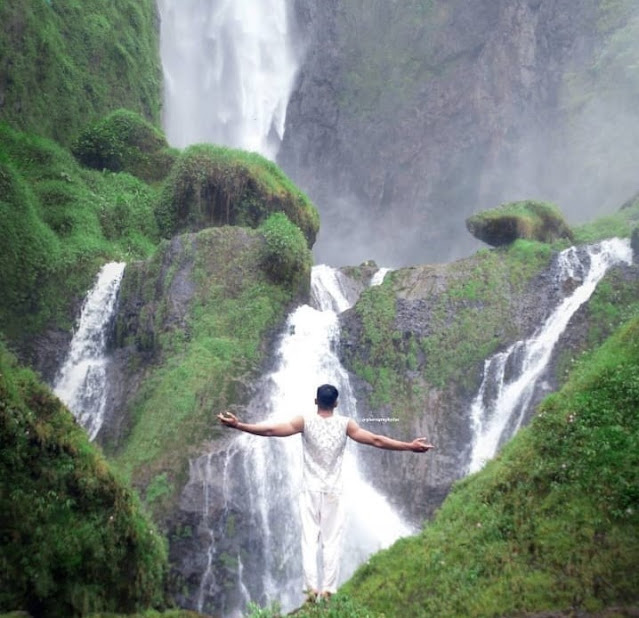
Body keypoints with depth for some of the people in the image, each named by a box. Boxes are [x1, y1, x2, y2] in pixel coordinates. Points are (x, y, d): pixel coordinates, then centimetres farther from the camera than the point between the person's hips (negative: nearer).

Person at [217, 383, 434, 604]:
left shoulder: (305, 422, -6)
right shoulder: (345, 424, -4)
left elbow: (270, 430, -12)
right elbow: (376, 440, -6)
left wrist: (238, 425, -12)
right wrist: (410, 446, -2)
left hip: (310, 491, 0)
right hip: (333, 492, 0)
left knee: (309, 540, 3)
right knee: (331, 542, 5)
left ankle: (311, 588, -4)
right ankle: (328, 589, 2)